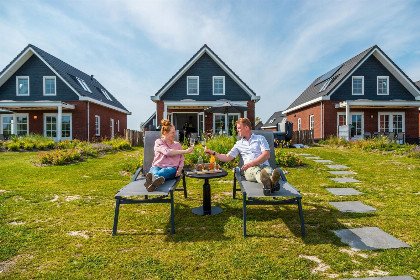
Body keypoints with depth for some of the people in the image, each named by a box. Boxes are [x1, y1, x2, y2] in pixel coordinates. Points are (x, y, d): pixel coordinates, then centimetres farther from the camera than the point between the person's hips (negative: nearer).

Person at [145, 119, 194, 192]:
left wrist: (179, 170, -5)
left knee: (164, 171, -37)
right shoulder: (158, 142, 8)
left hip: (171, 168, 1)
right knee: (154, 170, -38)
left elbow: (181, 160, 18)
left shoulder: (177, 144, 21)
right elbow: (167, 152, -12)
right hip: (157, 166, -1)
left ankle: (153, 178, -69)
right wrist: (185, 151, -15)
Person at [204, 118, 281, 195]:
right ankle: (267, 183, -69)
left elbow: (266, 155, 0)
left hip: (264, 165, 0)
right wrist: (213, 153, 16)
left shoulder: (260, 138, 15)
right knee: (256, 170, -37)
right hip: (249, 169, 0)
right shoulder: (239, 143, 25)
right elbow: (227, 157, 25)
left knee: (268, 170, -37)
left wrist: (250, 164, -10)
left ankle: (272, 180, -71)